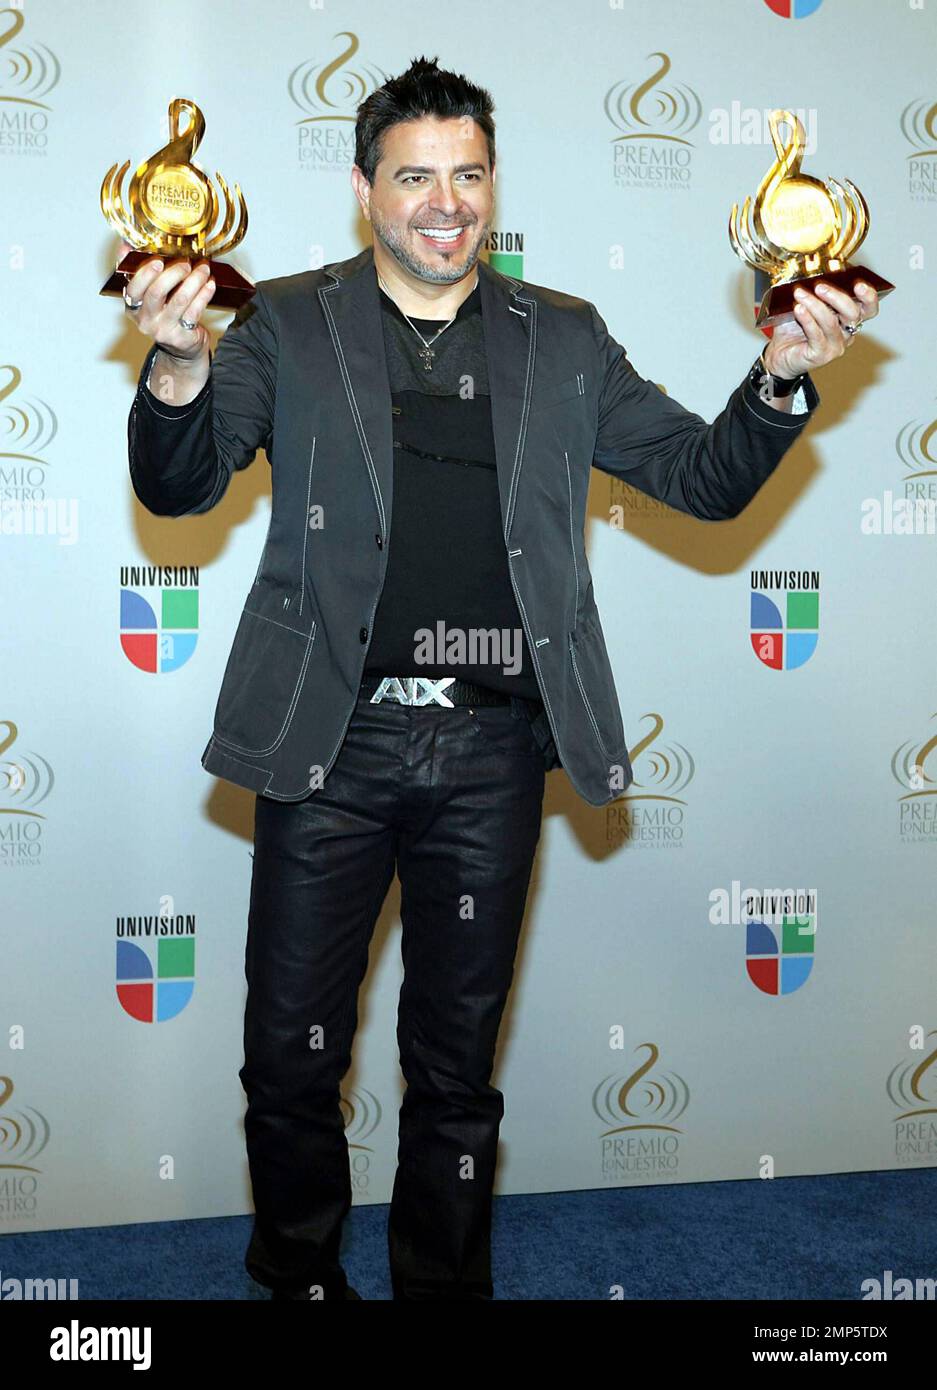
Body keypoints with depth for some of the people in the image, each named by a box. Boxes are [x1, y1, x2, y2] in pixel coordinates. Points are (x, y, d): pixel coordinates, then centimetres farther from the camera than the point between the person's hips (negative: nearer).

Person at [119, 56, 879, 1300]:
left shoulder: (564, 341, 10)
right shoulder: (289, 326, 5)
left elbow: (706, 480, 8)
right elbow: (179, 486, -4)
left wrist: (783, 376, -10)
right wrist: (178, 365, -24)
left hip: (494, 749, 1)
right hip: (331, 740, -1)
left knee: (456, 1068, 14)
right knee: (293, 1057, 9)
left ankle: (445, 1287, 33)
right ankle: (299, 1279, 35)